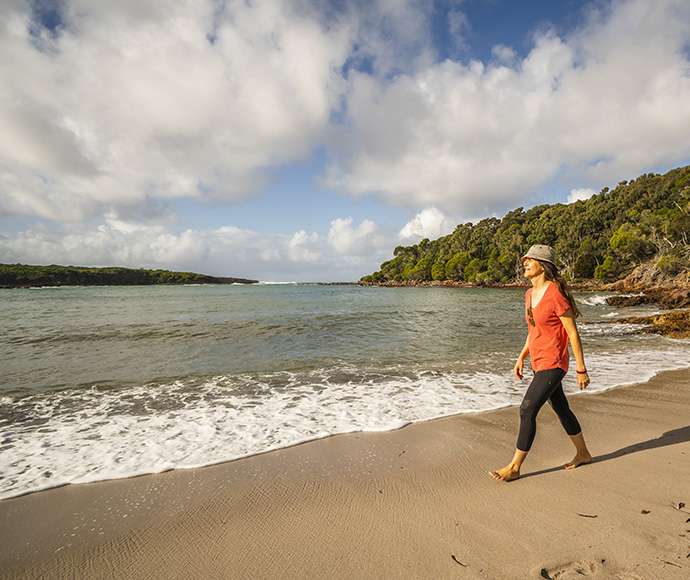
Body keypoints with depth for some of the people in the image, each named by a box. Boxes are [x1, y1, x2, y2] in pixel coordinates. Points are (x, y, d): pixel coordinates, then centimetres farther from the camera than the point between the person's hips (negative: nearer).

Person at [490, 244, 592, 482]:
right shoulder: (530, 294, 8)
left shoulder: (555, 294, -19)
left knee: (527, 411, -9)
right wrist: (521, 357, 15)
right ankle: (582, 453, 44)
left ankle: (514, 467, 4)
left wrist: (581, 369, -12)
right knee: (560, 408, 22)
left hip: (552, 364, -9)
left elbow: (573, 333, -15)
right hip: (539, 362, 9)